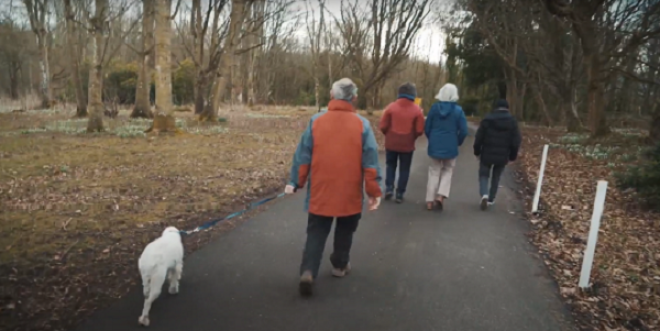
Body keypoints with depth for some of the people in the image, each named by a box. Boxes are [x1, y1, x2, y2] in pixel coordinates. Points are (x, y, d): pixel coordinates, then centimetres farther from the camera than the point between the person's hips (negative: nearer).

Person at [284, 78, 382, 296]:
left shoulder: (316, 121, -4)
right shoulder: (362, 125, -6)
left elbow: (302, 156, -2)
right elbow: (370, 162, -7)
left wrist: (295, 182, 8)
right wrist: (374, 191, -1)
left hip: (320, 192, 0)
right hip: (350, 193, 0)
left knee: (316, 233, 10)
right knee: (345, 231, 21)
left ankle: (308, 271, -5)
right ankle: (340, 265, 35)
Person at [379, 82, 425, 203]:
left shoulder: (391, 107, -6)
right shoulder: (417, 110, -7)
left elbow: (383, 126, -6)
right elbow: (420, 131, -8)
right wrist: (412, 137, 12)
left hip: (391, 143, 1)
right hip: (407, 145, -1)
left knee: (391, 166, 20)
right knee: (404, 169, 12)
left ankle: (389, 188, 8)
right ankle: (400, 193, 13)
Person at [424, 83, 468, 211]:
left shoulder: (434, 107, -4)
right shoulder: (458, 110, -8)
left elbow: (427, 128, 0)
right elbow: (463, 131, -8)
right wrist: (457, 143, 9)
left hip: (435, 145, 1)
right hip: (450, 146, -1)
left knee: (434, 172, 12)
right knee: (447, 171, 17)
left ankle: (430, 201, 12)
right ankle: (441, 196, 1)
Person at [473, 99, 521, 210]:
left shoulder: (487, 119, -5)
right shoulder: (512, 121, -2)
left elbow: (479, 137, -4)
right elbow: (516, 141, -3)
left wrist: (477, 152, 8)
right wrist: (512, 156, 8)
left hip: (487, 154, -1)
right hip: (503, 156, 2)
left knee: (483, 175, 10)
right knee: (496, 177, 19)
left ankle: (484, 195, -15)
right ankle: (491, 199, 25)